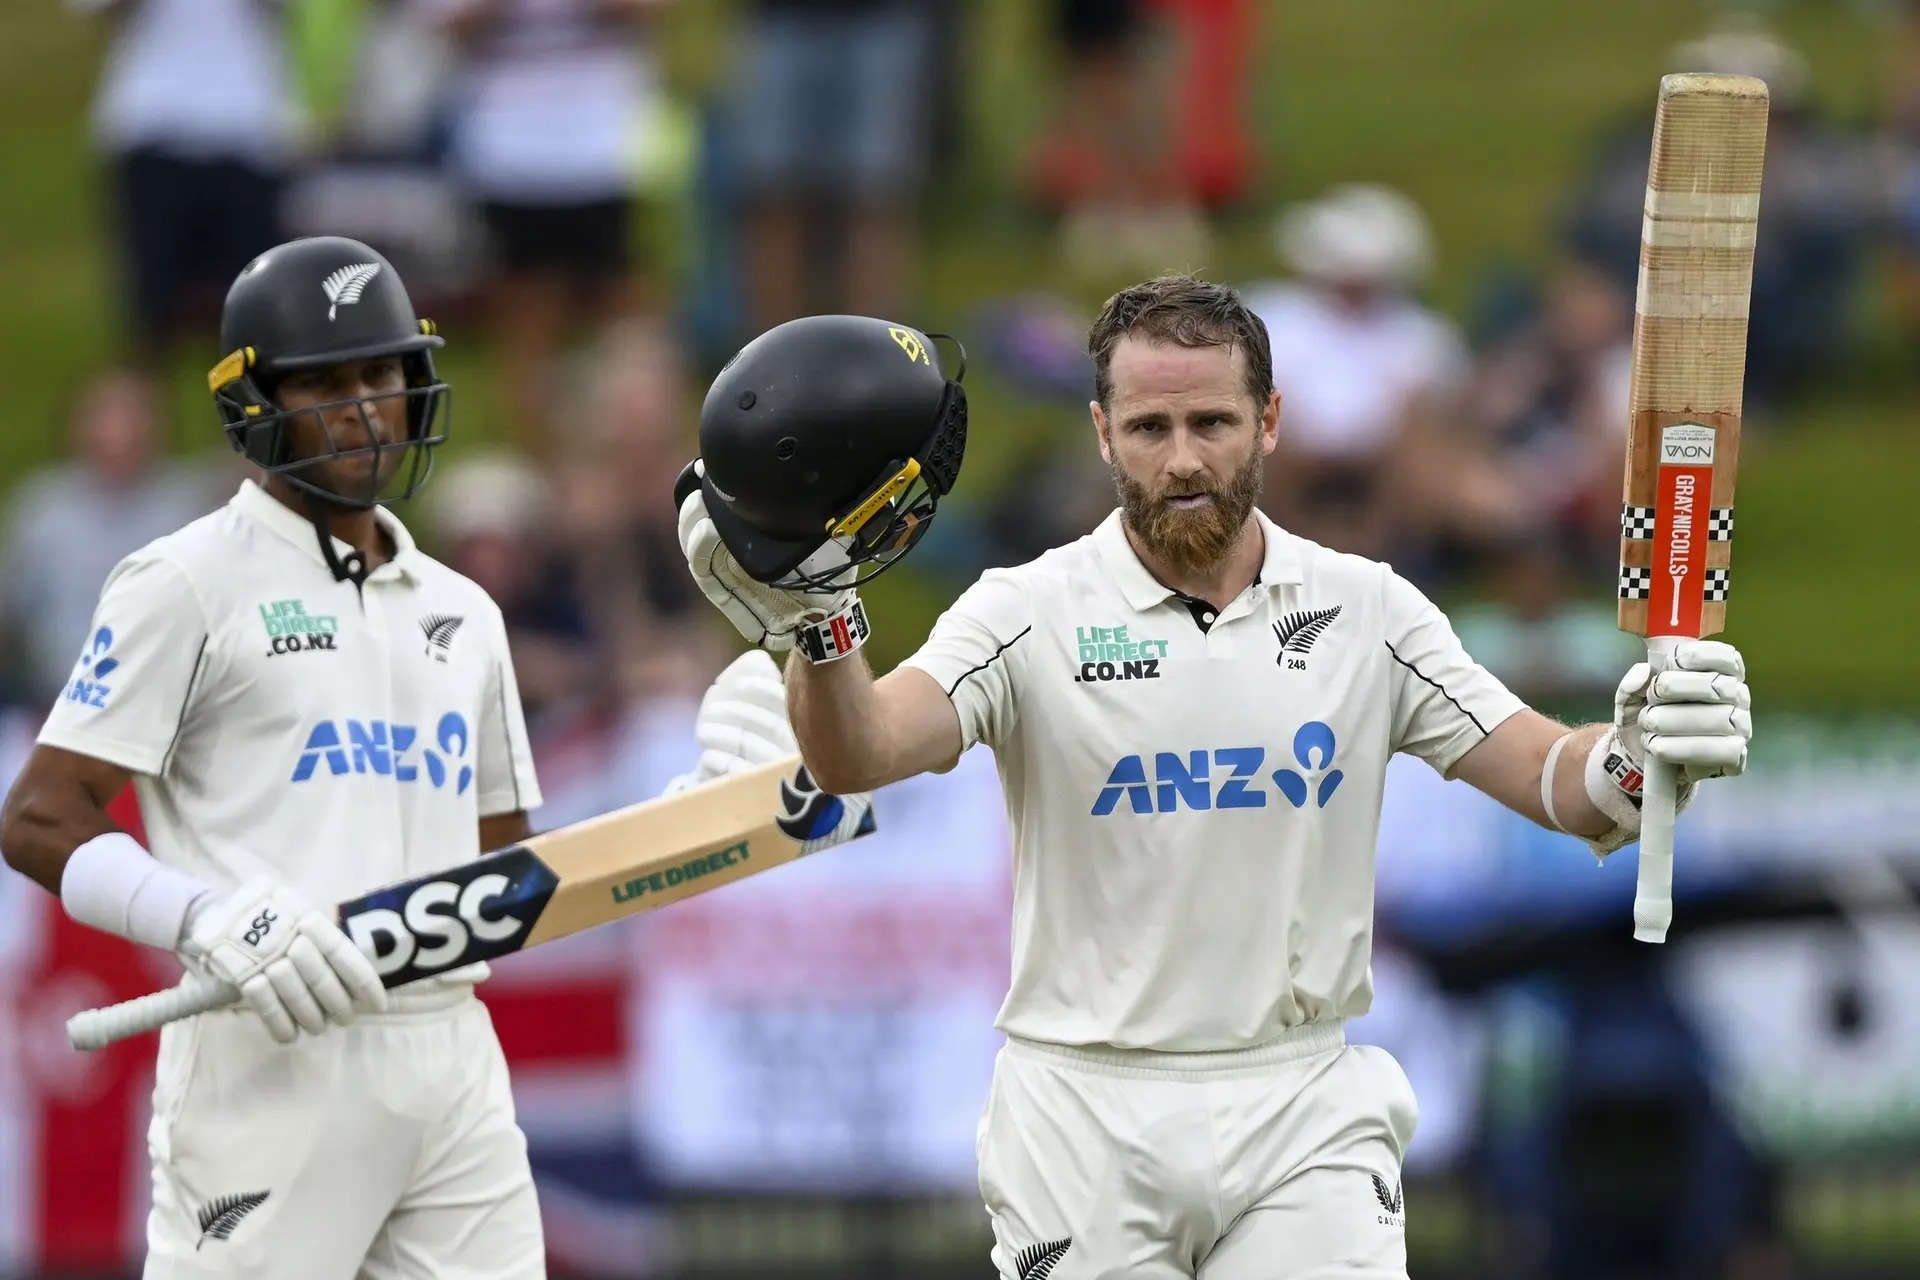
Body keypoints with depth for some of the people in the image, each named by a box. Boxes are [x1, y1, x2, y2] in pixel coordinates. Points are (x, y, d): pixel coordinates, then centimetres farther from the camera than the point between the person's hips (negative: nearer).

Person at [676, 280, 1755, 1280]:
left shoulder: (1367, 612, 4)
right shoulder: (1030, 614, -3)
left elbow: (1553, 778, -1)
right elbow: (858, 755, -19)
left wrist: (1635, 757, -24)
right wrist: (816, 622, -40)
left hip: (1304, 1113, 1)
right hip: (1086, 1113, -1)